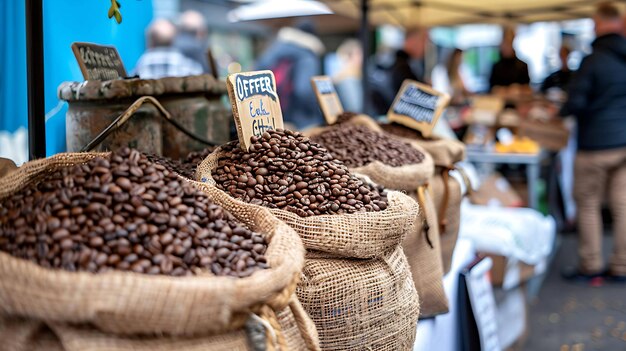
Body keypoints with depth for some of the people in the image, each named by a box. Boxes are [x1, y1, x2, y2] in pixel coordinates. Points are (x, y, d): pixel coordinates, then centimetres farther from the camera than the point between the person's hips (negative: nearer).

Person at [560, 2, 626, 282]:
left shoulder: (592, 61, -14)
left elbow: (575, 103, -16)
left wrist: (561, 111, 4)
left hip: (596, 144, -5)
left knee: (588, 204, 7)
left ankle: (590, 265, 12)